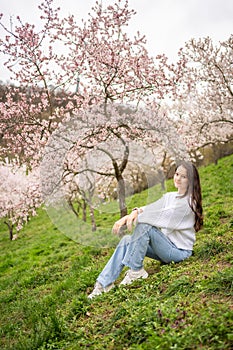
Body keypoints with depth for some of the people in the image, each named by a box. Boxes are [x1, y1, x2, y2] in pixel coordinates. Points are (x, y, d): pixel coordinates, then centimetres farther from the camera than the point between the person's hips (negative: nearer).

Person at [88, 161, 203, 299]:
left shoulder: (188, 202, -13)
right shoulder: (169, 196, 12)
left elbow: (160, 216, -23)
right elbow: (150, 209, -3)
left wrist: (133, 217, -23)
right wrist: (135, 212, -25)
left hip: (180, 251, -8)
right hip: (167, 247, 8)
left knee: (145, 226, -27)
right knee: (126, 241, -8)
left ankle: (136, 270, -15)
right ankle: (104, 283, -10)